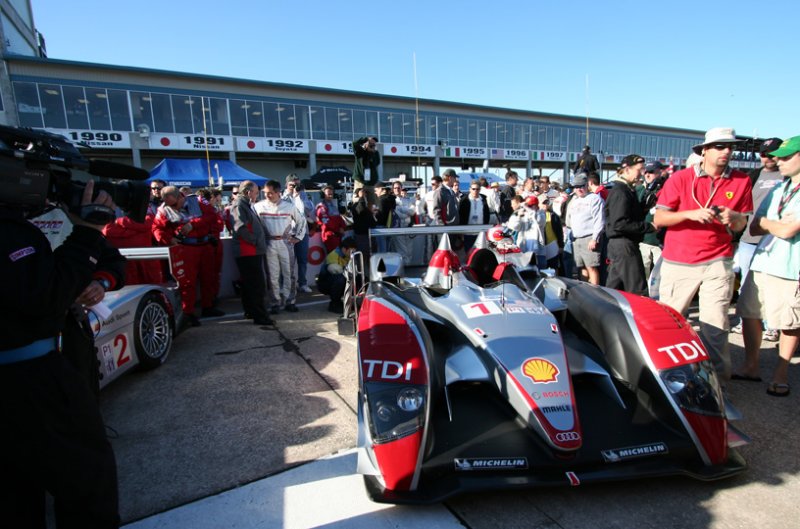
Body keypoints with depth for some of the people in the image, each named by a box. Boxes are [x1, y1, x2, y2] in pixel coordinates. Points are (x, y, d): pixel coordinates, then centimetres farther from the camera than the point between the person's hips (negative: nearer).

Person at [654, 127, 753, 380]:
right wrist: (691, 213, -21)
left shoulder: (742, 181, 6)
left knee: (715, 324, 0)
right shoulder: (680, 179, -3)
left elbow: (741, 224, 9)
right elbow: (658, 219, -6)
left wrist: (733, 218, -14)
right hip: (678, 262, -1)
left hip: (717, 262, 2)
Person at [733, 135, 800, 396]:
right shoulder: (777, 190, 14)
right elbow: (754, 229, 10)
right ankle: (751, 366, 22)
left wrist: (766, 222, 2)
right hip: (762, 263, 6)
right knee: (749, 315, 9)